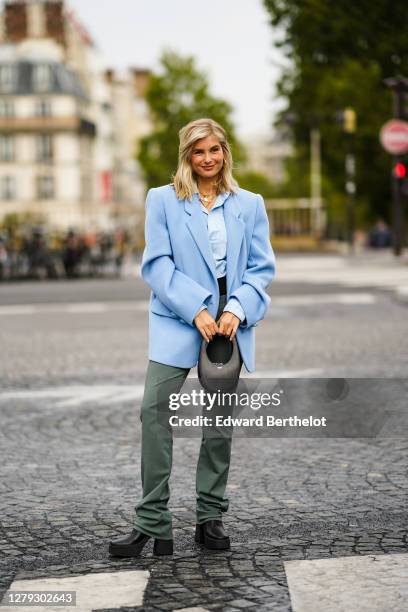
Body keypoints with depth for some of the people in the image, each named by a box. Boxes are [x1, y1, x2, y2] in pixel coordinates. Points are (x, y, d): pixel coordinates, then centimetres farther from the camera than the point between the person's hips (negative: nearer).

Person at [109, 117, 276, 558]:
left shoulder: (249, 204, 11)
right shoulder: (162, 200, 6)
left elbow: (262, 267, 7)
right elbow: (157, 263, -2)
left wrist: (237, 310, -10)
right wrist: (196, 310, -13)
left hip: (230, 324, 2)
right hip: (178, 322, -2)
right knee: (154, 411, -13)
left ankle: (210, 519, 18)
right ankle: (153, 524, -7)